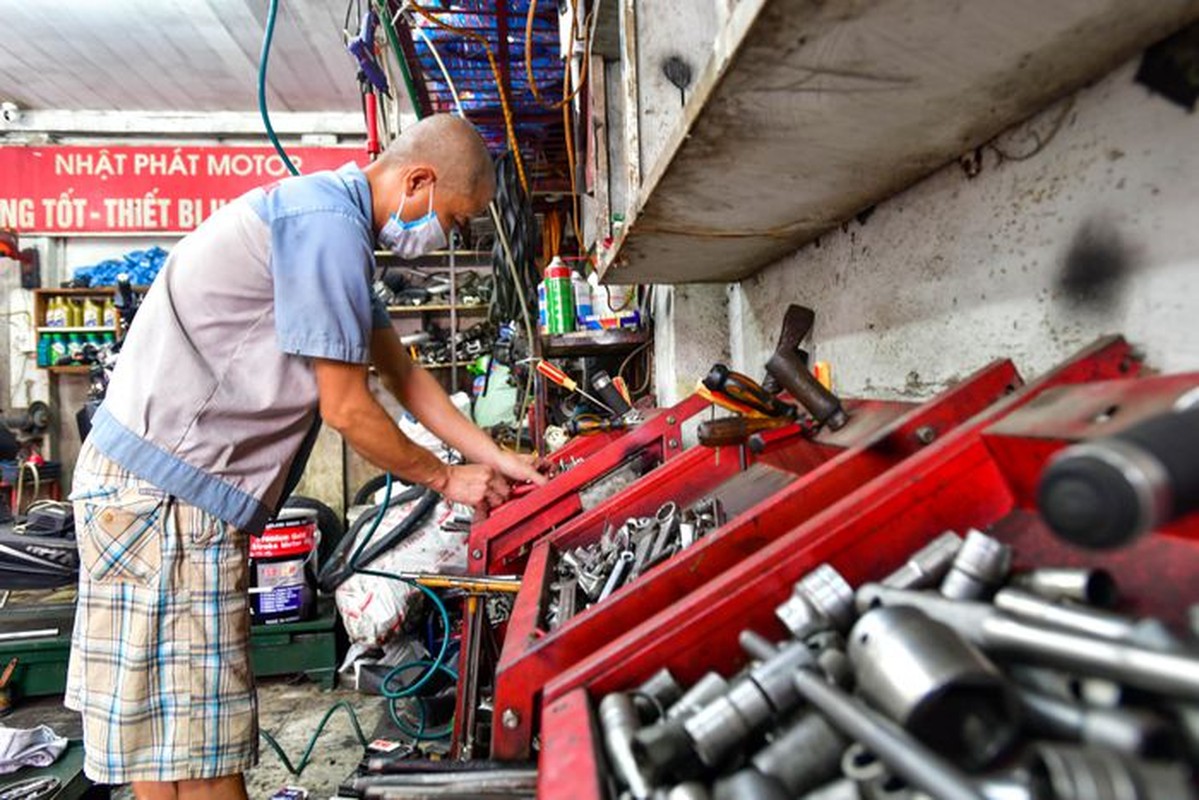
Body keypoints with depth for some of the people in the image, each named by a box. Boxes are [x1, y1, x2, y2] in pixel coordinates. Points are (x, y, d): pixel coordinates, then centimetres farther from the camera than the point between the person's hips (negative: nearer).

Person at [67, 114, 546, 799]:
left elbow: (403, 373, 16)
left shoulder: (330, 216, 16)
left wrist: (494, 457, 13)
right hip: (167, 486, -10)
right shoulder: (328, 224, -17)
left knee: (162, 719, 18)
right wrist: (445, 478, -1)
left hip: (158, 476, 10)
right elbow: (347, 409, -16)